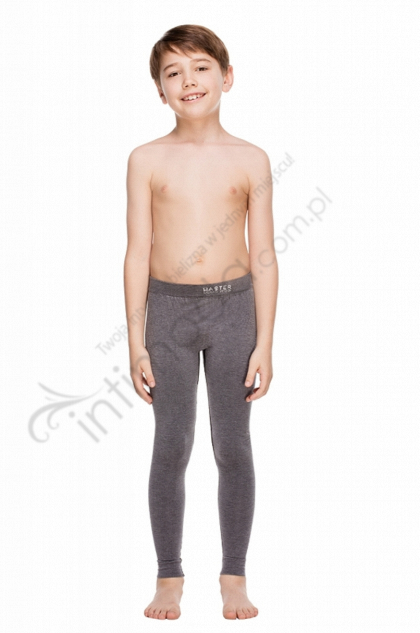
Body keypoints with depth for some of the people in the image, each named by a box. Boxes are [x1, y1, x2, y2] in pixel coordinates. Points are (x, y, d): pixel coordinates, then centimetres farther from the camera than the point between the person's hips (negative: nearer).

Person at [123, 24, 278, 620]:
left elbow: (264, 256, 1)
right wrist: (137, 343, -3)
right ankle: (169, 576, 18)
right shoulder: (147, 160, 0)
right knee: (170, 447, 4)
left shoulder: (250, 160, 0)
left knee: (232, 447, 5)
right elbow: (138, 252, 0)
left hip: (233, 308, 0)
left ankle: (234, 576, 20)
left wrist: (264, 344, -3)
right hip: (167, 309, 0)